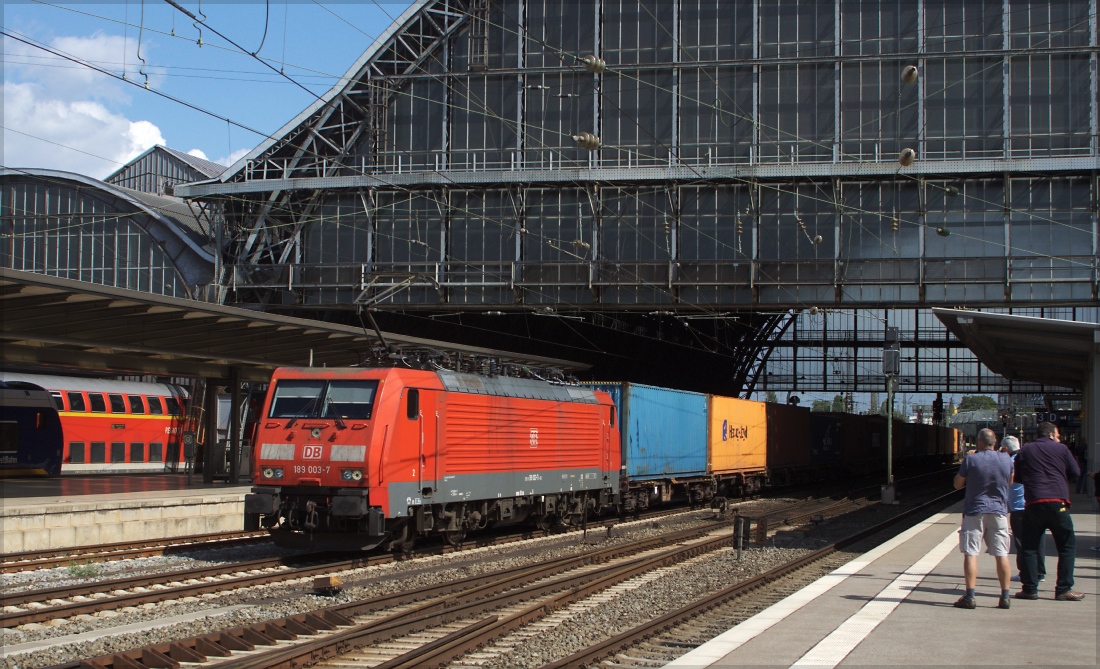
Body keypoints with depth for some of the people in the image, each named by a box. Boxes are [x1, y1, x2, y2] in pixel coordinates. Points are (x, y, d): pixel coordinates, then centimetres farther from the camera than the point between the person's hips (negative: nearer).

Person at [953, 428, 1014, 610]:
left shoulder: (971, 460, -10)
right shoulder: (1006, 459, 0)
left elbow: (957, 484, 0)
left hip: (974, 512, -3)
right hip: (999, 512, 3)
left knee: (970, 554, 0)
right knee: (1002, 555, 6)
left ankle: (970, 596, -5)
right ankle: (1005, 597, 6)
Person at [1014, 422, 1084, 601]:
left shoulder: (1024, 451, 11)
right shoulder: (1061, 449, 5)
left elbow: (1017, 477, 14)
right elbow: (1075, 472, 10)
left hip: (1033, 504, 2)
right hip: (1057, 502, -2)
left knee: (1030, 547, 9)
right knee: (1067, 545, 6)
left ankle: (1029, 589, 6)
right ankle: (1064, 589, 2)